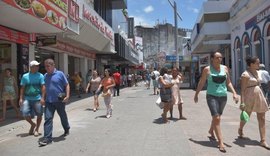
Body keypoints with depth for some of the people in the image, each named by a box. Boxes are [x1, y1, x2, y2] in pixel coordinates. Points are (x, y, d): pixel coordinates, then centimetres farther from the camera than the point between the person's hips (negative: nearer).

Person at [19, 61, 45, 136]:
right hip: (27, 98, 2)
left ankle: (37, 129, 23)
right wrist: (21, 98, 2)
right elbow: (22, 88, 7)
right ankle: (33, 124, 22)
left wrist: (42, 98, -13)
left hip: (37, 99, -1)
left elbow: (43, 87, -6)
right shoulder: (25, 76, 5)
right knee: (25, 114, -6)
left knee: (39, 114, 3)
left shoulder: (40, 75, -1)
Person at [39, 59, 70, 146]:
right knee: (48, 118, -4)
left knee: (63, 116, 15)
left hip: (59, 100, -3)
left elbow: (67, 85, -6)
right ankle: (47, 137, 0)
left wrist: (67, 96, -14)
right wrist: (43, 98, 15)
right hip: (48, 101, 4)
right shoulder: (45, 76, 8)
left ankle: (67, 129, 40)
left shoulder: (60, 74, -7)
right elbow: (44, 88, 18)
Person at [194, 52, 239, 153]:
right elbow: (201, 83, 3)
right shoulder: (207, 69, -4)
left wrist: (234, 93, -1)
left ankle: (211, 131, 45)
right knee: (216, 118, -10)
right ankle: (221, 142, -4)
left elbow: (228, 83, 11)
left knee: (217, 117, 17)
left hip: (223, 96, 4)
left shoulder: (225, 68, 6)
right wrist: (196, 94, 7)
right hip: (212, 96, -4)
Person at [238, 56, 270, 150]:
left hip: (259, 96, 7)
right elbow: (242, 89, -18)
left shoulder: (256, 72, 10)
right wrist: (242, 102, -22)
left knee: (262, 119, 3)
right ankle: (240, 130, 41)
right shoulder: (245, 74, -14)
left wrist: (261, 96, 19)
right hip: (249, 98, -7)